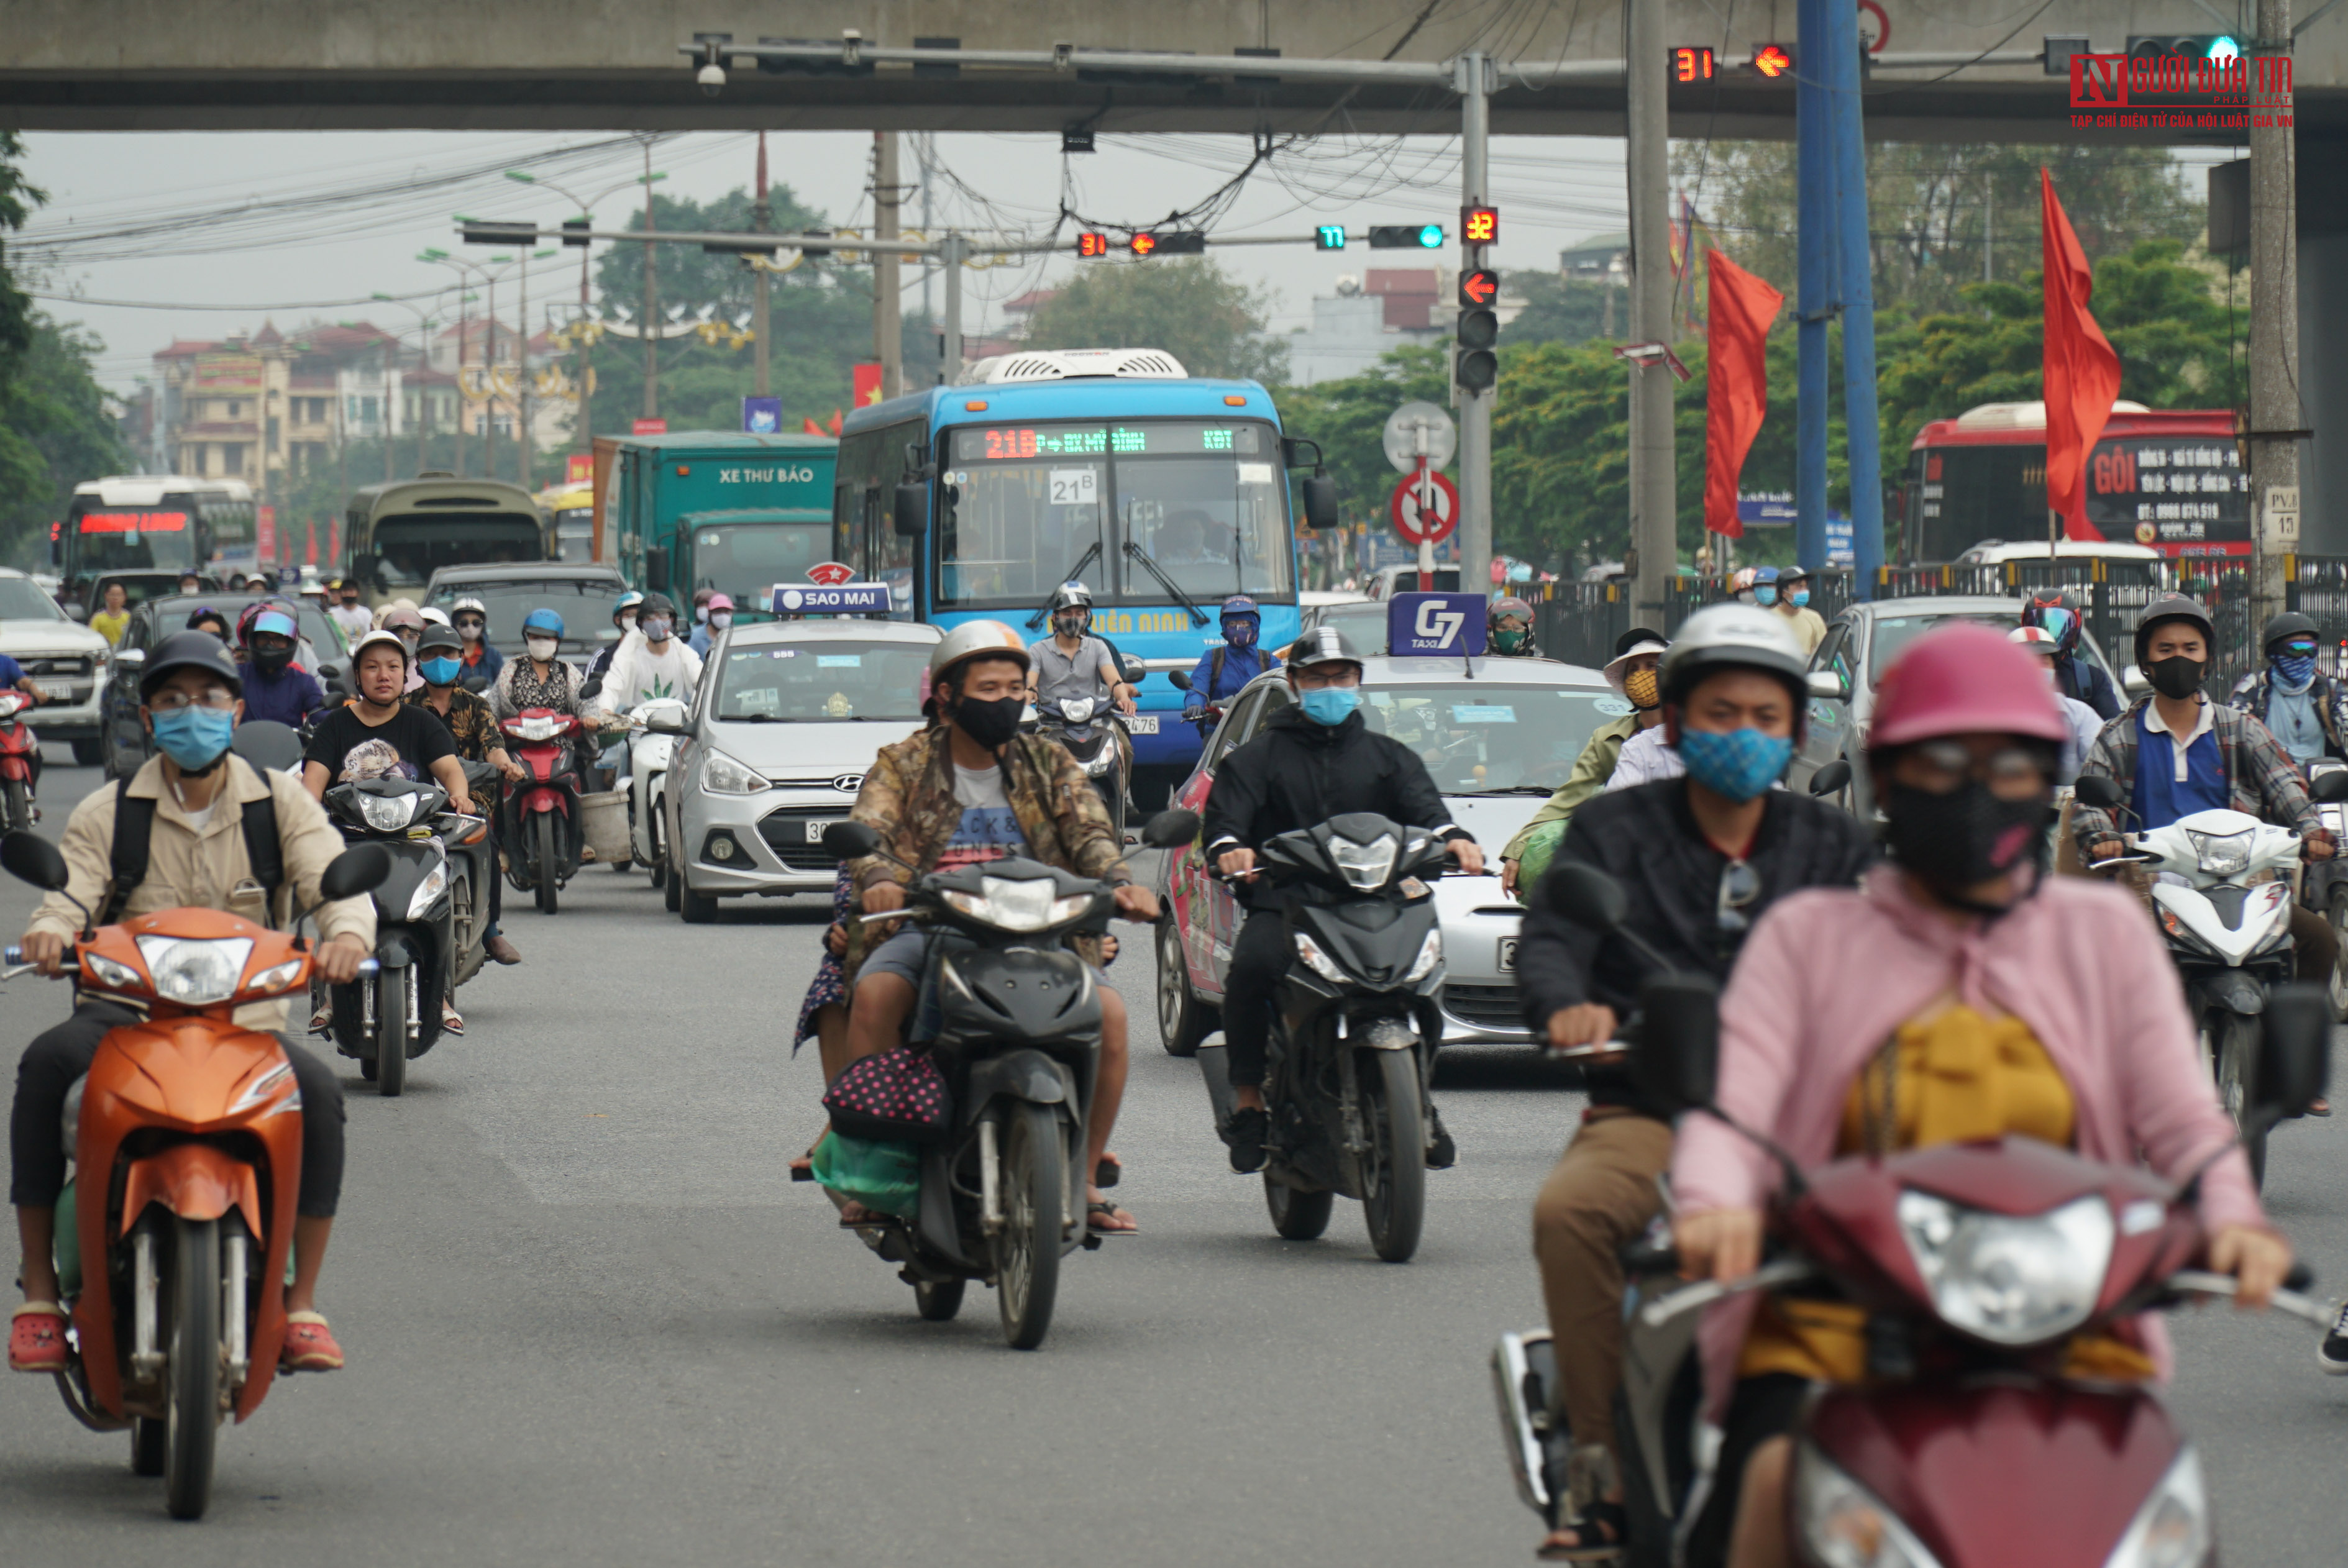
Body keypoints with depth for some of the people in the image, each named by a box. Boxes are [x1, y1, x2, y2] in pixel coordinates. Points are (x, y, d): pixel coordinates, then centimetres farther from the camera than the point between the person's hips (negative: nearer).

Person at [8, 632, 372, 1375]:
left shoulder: (280, 804, 10)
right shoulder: (106, 814, 9)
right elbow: (72, 893, -4)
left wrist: (347, 932, -28)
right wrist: (52, 930, -30)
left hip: (247, 1020, 0)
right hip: (125, 1011, 0)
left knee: (317, 1091, -30)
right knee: (48, 1063, -32)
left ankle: (302, 1304, -16)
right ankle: (39, 1295, -23)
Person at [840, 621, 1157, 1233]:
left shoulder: (1049, 765, 14)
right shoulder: (904, 765, 9)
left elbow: (1089, 833, -1)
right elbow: (868, 832, -7)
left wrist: (1119, 882, -23)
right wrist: (880, 879, -31)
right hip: (927, 925, -1)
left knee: (1109, 1009, -25)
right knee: (875, 993, -33)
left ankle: (1085, 1179, -11)